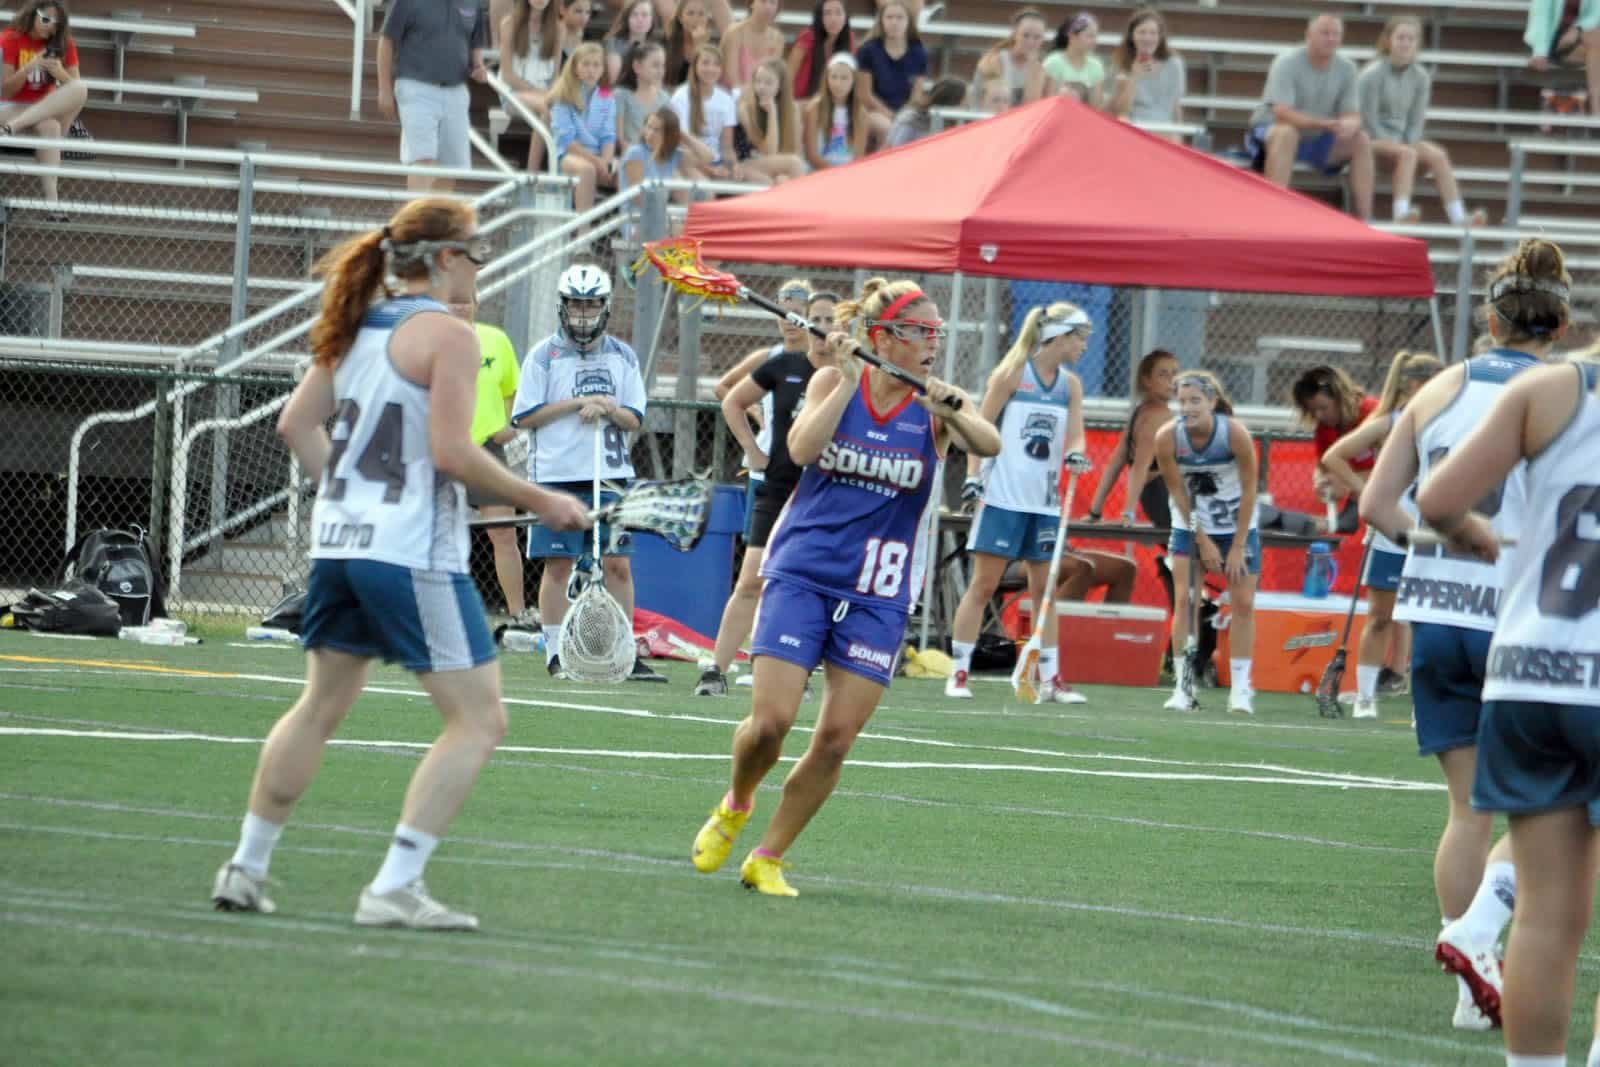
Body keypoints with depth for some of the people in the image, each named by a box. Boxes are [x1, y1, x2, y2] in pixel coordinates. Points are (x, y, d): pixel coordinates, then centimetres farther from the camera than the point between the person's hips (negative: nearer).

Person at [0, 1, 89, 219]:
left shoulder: (64, 44, 4)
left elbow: (75, 87, 0)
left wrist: (60, 73, -21)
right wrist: (29, 68, -23)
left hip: (49, 109, 4)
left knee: (81, 89, -29)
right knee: (49, 127, -38)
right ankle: (51, 200, -49)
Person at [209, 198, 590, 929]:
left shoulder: (357, 328, 11)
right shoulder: (445, 334, -11)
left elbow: (296, 423, 15)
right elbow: (452, 452, -17)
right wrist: (540, 502, -9)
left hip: (339, 541, 8)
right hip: (414, 553, -8)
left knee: (321, 706, 22)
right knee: (479, 718, -2)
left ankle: (246, 867, 24)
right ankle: (394, 888, -9)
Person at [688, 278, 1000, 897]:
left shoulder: (936, 404, 0)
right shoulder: (832, 382, 1)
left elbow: (988, 445, -20)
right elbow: (803, 449, -16)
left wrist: (954, 415, -39)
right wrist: (848, 380, -19)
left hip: (877, 596, 1)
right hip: (801, 574, -1)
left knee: (836, 740, -5)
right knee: (770, 722, -11)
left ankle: (768, 859, 10)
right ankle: (735, 806, 20)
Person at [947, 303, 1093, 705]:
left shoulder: (1071, 384, 10)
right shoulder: (1012, 373, -5)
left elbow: (1075, 435, 4)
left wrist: (1075, 453, -19)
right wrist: (973, 475, -14)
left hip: (1045, 502, 5)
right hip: (1002, 496, -5)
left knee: (1045, 590, 6)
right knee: (984, 584, -4)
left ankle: (1050, 680, 9)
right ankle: (959, 673, 0)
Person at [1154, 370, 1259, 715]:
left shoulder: (1235, 434, -24)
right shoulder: (1167, 437, -20)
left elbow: (1249, 492, -15)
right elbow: (1179, 493, -10)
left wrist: (1238, 547, -13)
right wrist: (1202, 541, -9)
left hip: (1238, 524, -1)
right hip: (1190, 525, 1)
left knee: (1244, 603, -4)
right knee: (1183, 599, -10)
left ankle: (1240, 687, 4)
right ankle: (1183, 686, -6)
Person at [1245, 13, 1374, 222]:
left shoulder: (1346, 69, -2)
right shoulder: (1287, 63, -19)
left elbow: (1353, 116, -4)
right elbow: (1282, 114, -29)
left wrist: (1349, 125, -31)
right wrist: (1325, 123, -40)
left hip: (1315, 141, 5)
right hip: (1269, 132, -5)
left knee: (1361, 140, -15)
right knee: (1287, 132, -39)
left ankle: (1364, 219, -15)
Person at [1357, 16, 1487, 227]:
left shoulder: (1420, 77, 4)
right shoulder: (1372, 74, -11)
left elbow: (1415, 122, 7)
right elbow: (1369, 120, -12)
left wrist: (1407, 144, -11)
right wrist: (1396, 146, -17)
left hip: (1402, 139, 5)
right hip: (1372, 138, -5)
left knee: (1438, 155, -21)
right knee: (1407, 154, -34)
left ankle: (1458, 217, -32)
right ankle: (1402, 214, -47)